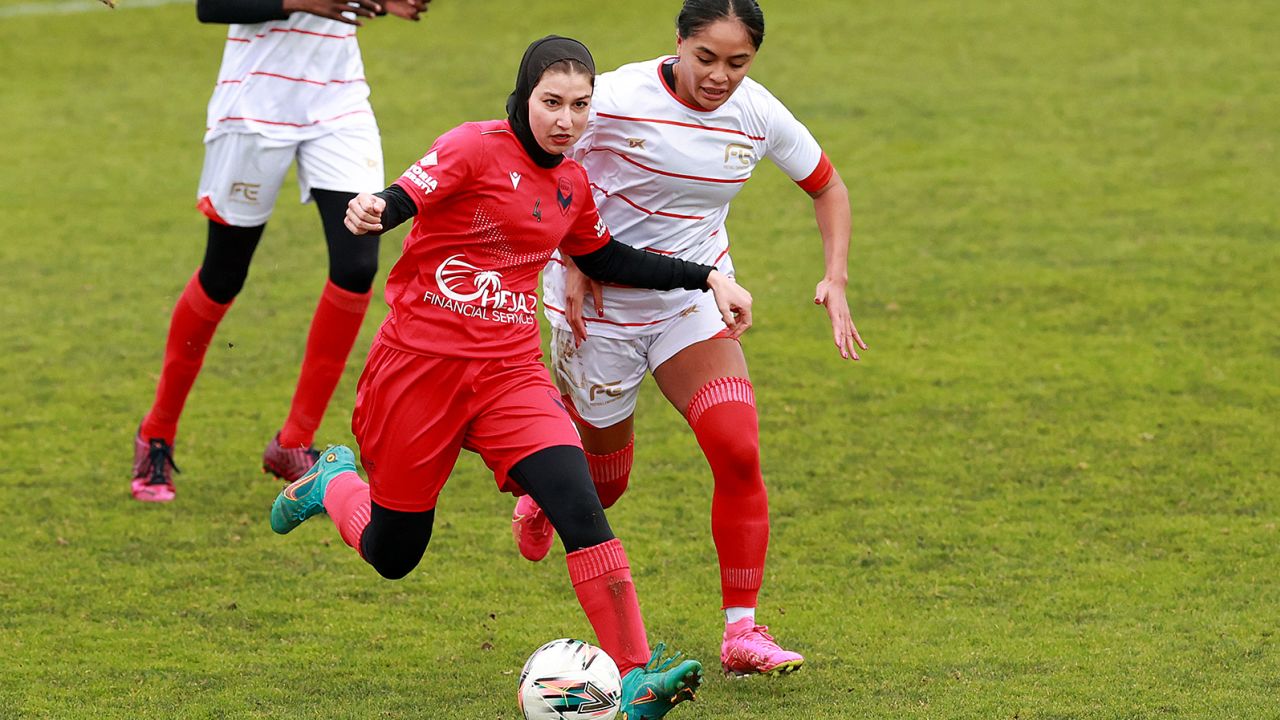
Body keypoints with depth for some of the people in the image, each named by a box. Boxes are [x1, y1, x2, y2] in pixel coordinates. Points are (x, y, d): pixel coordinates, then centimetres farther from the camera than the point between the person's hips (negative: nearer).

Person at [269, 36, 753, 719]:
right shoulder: (476, 148, -11)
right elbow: (403, 197, -24)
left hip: (509, 371, 4)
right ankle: (331, 483, 45)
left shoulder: (571, 184, 9)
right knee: (391, 555, 10)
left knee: (579, 507, -21)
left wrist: (705, 277, 20)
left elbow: (603, 257, 26)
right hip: (419, 366, -4)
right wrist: (370, 212, -48)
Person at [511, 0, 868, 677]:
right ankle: (542, 494, 49)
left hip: (694, 302, 3)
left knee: (738, 451, -16)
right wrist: (571, 260, -16)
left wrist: (835, 279, -7)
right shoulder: (618, 100, -22)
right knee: (605, 478, 10)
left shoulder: (757, 114, -10)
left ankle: (741, 632, -7)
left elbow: (827, 186, 7)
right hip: (600, 299, -3)